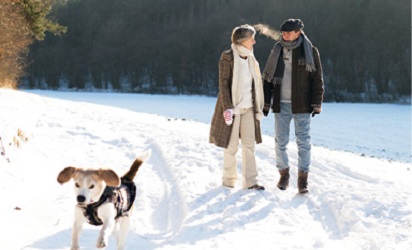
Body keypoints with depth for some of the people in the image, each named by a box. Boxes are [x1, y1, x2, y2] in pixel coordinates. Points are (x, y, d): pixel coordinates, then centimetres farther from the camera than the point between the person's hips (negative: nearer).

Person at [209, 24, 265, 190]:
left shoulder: (250, 59, 11)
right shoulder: (228, 58, -9)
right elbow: (223, 84, -12)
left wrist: (258, 108, 14)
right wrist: (227, 108, -19)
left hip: (248, 108, 6)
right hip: (232, 107, -6)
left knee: (249, 144, 2)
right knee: (231, 145, 2)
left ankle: (250, 181, 3)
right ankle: (229, 179, 17)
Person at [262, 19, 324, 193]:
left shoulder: (310, 51, -2)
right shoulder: (277, 51, 6)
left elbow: (317, 79, -1)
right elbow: (267, 78, 11)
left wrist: (317, 104, -7)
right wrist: (266, 102, 6)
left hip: (301, 105, -3)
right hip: (281, 105, 3)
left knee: (303, 141, -2)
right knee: (280, 141, 5)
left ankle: (303, 178, 4)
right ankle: (284, 174, 19)